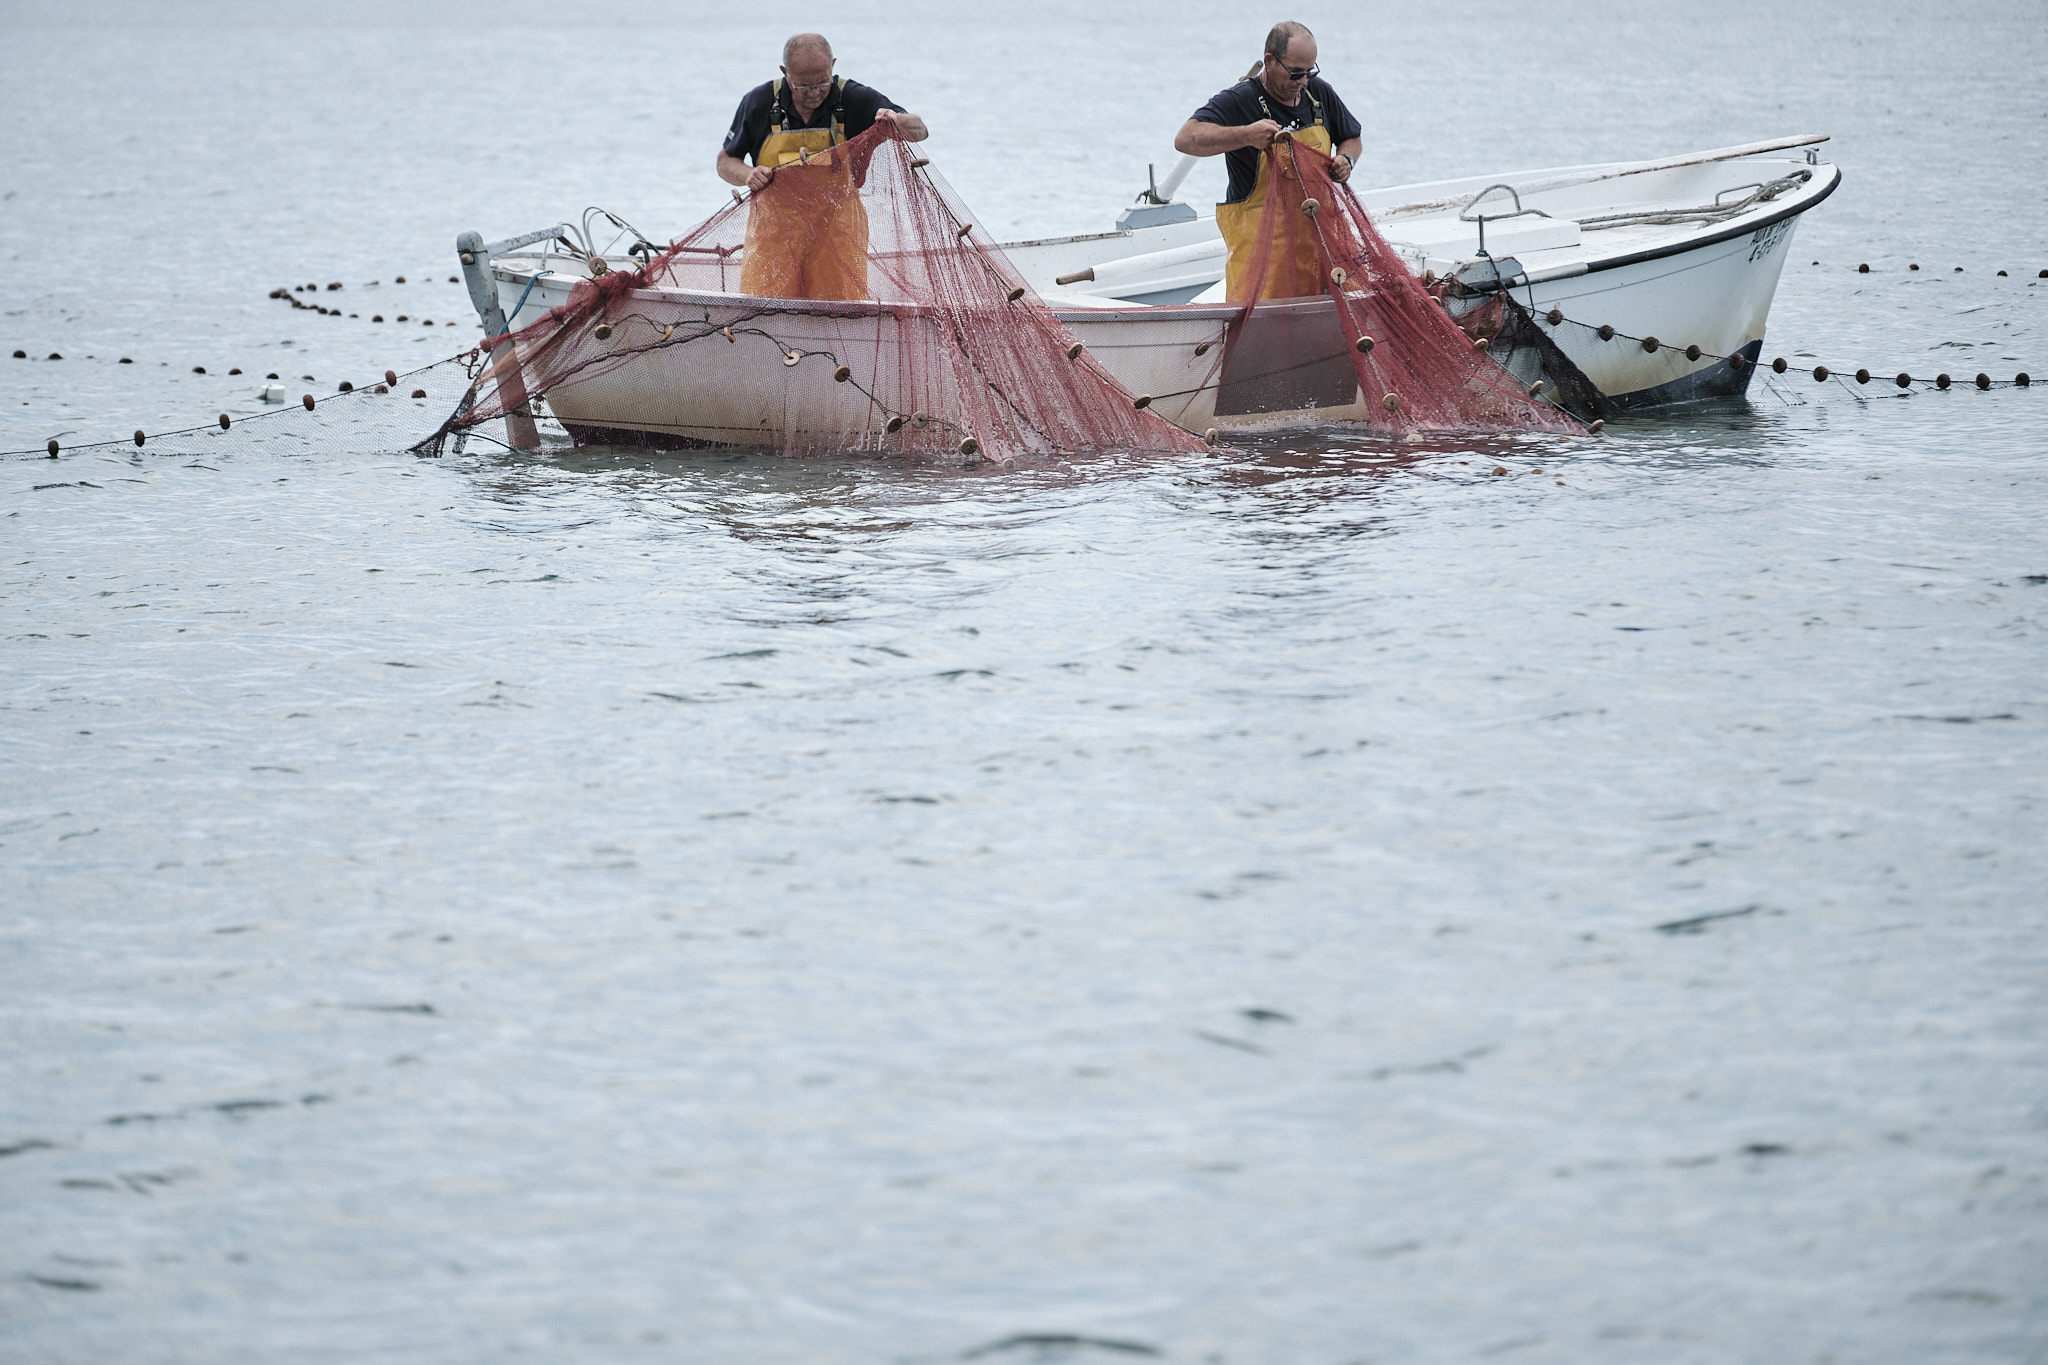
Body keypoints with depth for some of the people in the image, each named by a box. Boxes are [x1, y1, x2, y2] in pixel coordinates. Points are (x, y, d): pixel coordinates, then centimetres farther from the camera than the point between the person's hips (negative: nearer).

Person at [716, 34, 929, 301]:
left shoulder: (856, 99, -2)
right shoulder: (758, 102, 0)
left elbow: (920, 131, 0)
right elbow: (725, 161, 11)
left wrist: (895, 120, -23)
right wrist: (748, 176, -12)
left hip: (837, 233, 0)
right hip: (775, 230, 0)